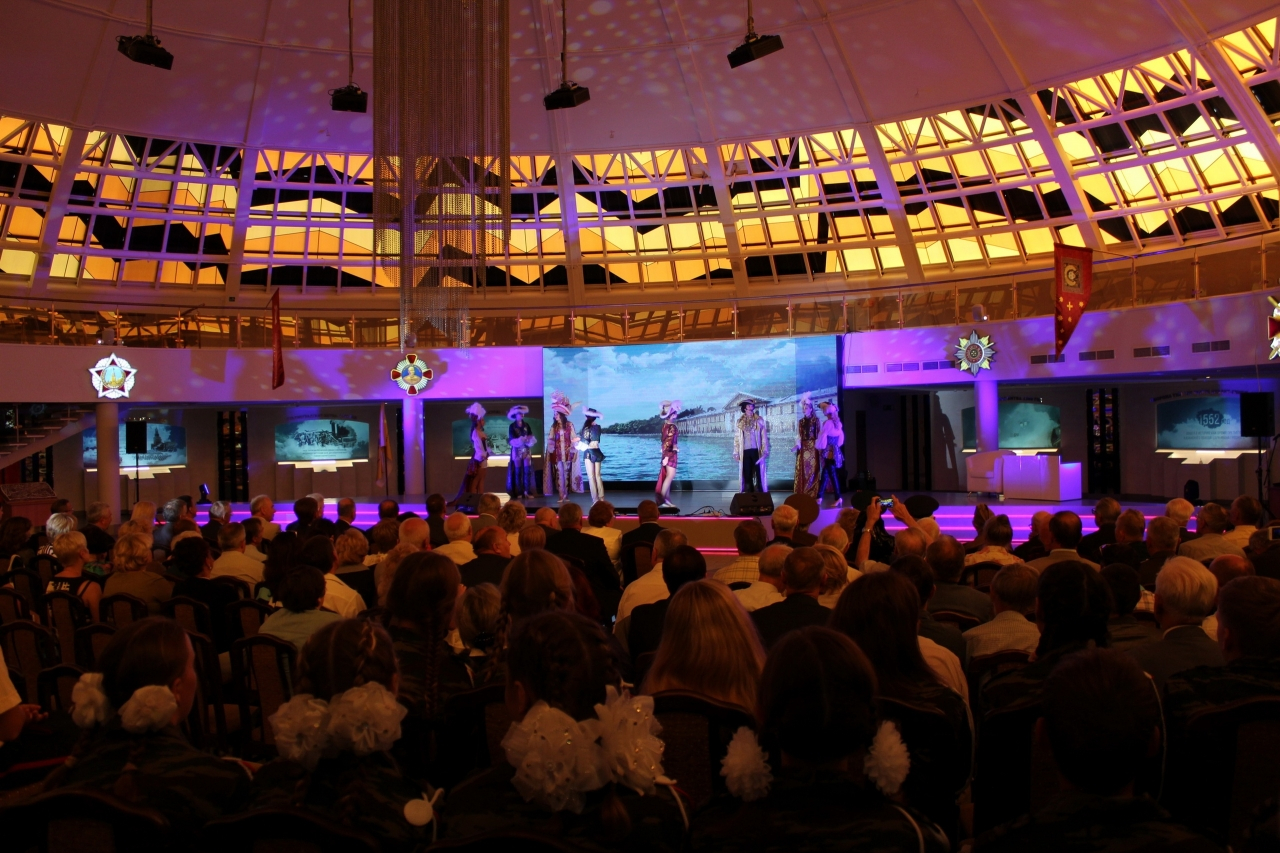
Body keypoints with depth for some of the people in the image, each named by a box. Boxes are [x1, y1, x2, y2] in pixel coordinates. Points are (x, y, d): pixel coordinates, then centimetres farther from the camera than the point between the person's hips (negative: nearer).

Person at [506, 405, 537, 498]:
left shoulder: (526, 425, 9)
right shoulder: (512, 426, -1)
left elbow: (532, 437, 4)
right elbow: (511, 440, -8)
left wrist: (529, 440, -17)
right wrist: (520, 440, -21)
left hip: (527, 450, 3)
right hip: (517, 450, -3)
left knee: (527, 470, -2)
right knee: (518, 471, 1)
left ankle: (527, 491, 1)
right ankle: (519, 492, 3)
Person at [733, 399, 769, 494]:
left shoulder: (759, 420, 6)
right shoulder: (740, 422, 9)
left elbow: (764, 436, 1)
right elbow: (736, 438, 7)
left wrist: (765, 450, -7)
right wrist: (736, 453, 1)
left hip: (756, 451, -1)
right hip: (745, 451, 1)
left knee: (759, 473, -3)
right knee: (747, 474, 3)